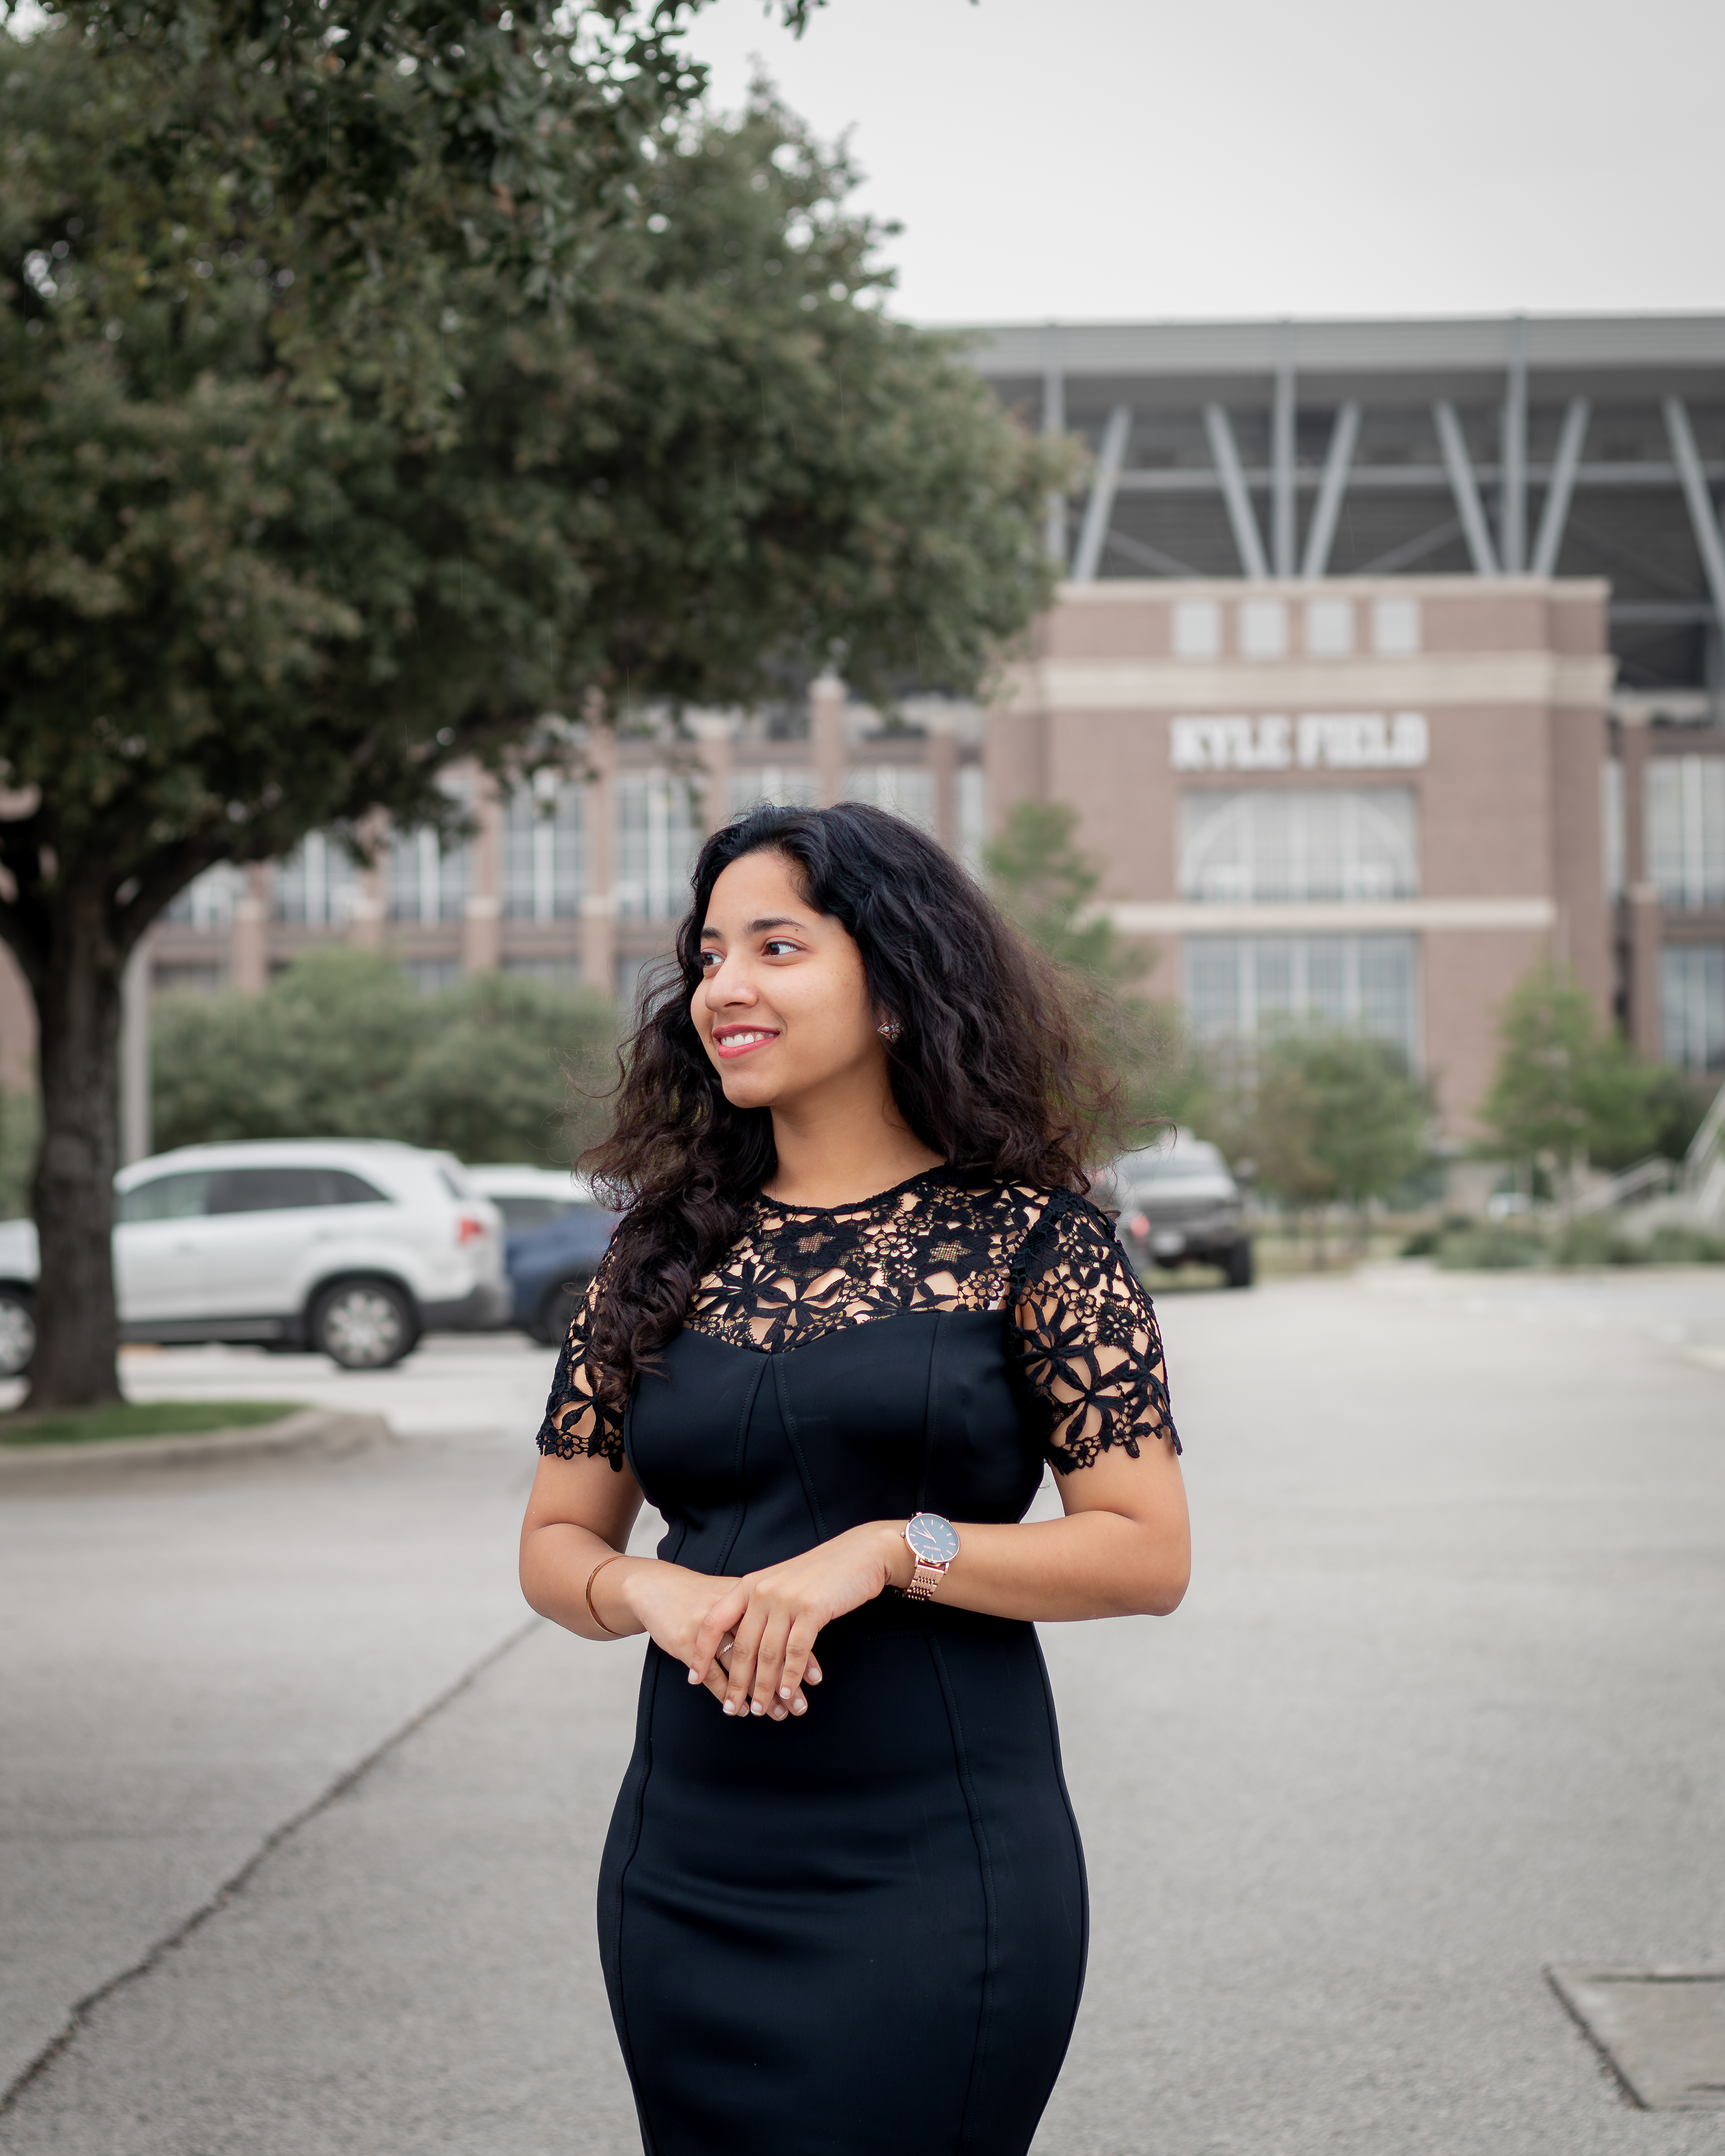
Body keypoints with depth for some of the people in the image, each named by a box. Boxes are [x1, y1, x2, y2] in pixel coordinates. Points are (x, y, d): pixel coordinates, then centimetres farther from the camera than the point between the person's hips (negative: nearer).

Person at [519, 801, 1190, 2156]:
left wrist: (894, 1549, -17)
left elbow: (1148, 1552, -6)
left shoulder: (1024, 1233, -2)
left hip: (938, 1878, -4)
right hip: (687, 1876, 4)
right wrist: (655, 1592, -9)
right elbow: (556, 1542, 13)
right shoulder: (666, 1249, 8)